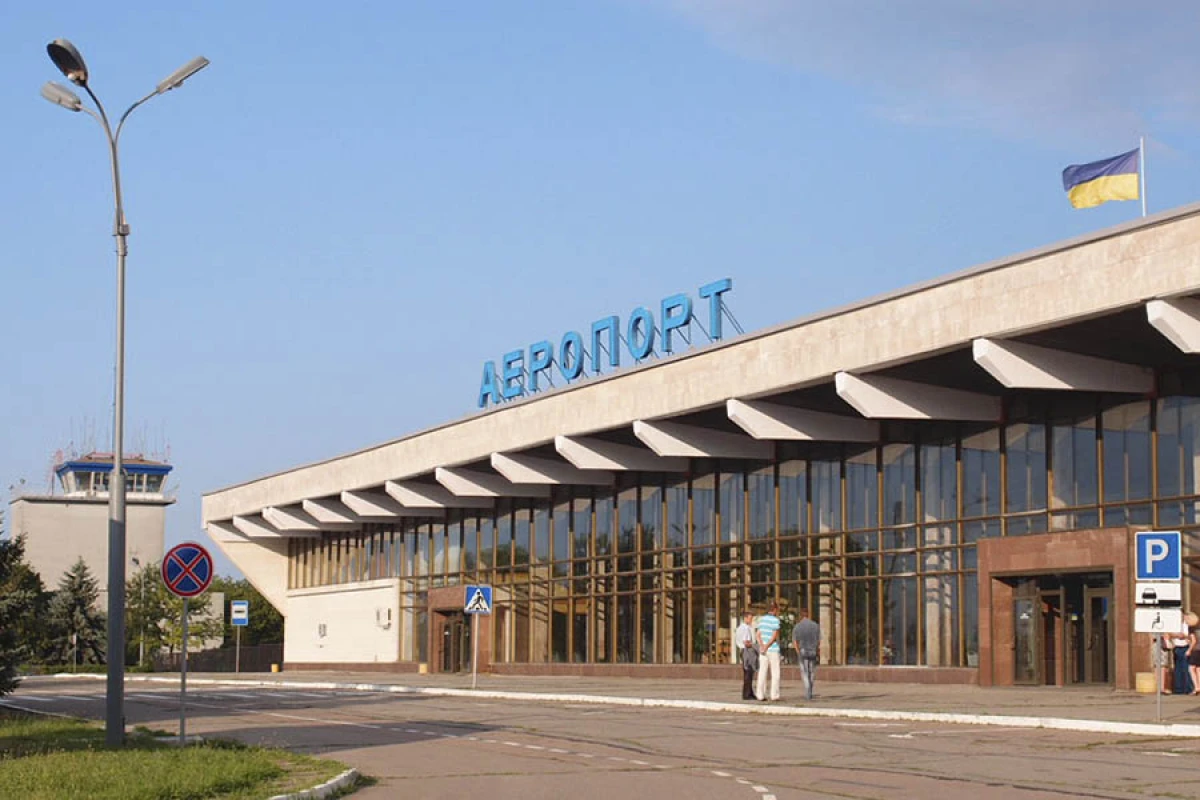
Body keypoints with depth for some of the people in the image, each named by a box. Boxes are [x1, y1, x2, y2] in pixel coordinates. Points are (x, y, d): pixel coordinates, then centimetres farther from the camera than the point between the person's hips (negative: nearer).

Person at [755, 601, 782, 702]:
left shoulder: (761, 619, 9)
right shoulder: (775, 620, -10)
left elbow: (758, 634, 1)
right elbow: (774, 636, -18)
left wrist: (762, 646, -11)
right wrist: (766, 647, -14)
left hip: (763, 650, 5)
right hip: (773, 649, -5)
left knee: (762, 672, 4)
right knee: (775, 673, 3)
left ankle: (761, 695, 1)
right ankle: (774, 695, 0)